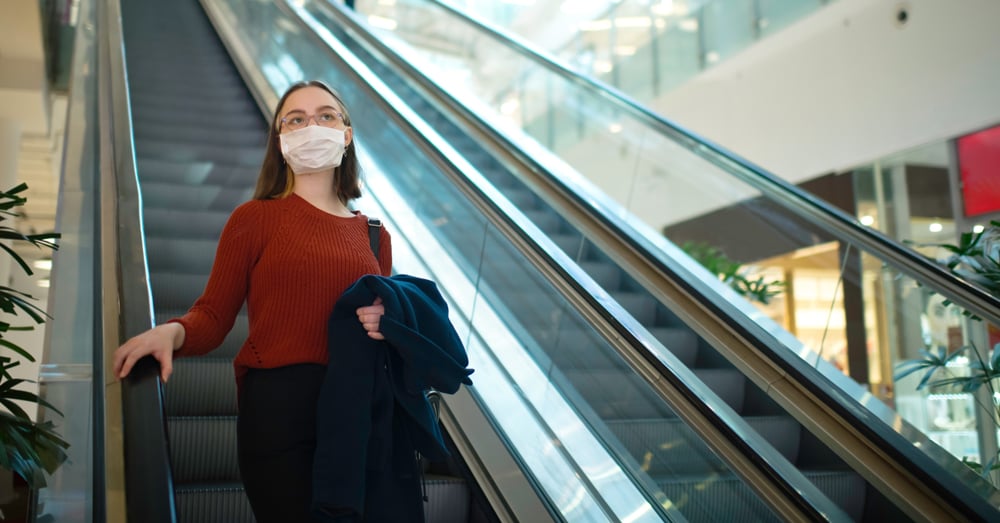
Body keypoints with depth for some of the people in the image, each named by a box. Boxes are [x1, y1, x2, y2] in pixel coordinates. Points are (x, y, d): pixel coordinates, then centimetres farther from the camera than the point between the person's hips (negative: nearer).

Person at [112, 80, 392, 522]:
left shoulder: (374, 235, 13)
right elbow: (213, 316, -1)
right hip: (277, 403, -4)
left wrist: (384, 324, -5)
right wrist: (171, 332, -22)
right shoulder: (255, 218, 2)